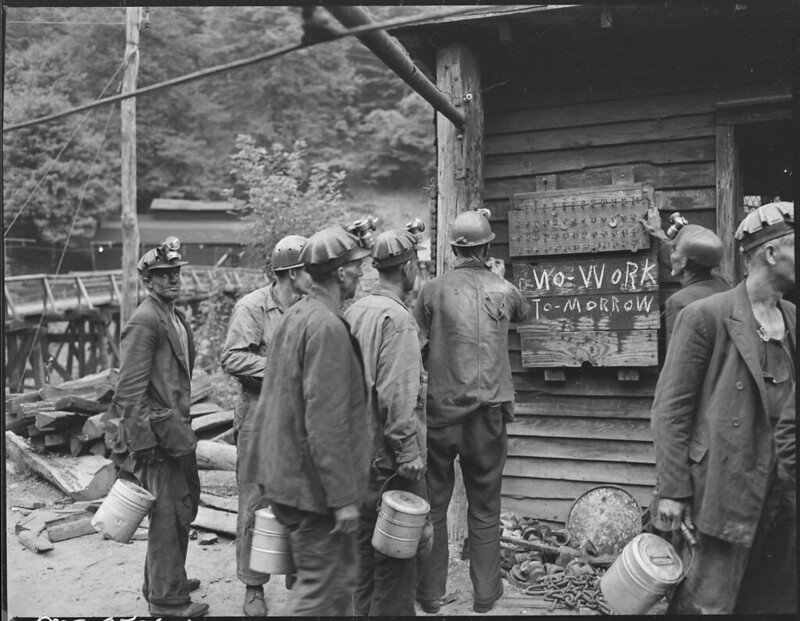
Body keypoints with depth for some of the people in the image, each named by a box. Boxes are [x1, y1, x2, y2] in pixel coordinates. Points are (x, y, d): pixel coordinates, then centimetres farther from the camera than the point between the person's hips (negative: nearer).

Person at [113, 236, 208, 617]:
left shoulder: (176, 318, 13)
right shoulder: (144, 322, -15)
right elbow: (128, 389, -18)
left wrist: (183, 423, 17)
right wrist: (141, 441, -20)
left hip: (178, 429, 9)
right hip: (158, 432, -9)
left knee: (184, 507, 18)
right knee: (168, 513, -1)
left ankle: (163, 581, 35)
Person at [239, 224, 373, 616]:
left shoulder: (295, 315, 9)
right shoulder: (327, 327, -21)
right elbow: (326, 421, -25)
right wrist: (343, 497, -20)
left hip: (284, 475, 10)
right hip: (311, 484, -10)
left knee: (340, 577, 20)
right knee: (320, 587, 3)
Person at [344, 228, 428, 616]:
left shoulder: (354, 312, 7)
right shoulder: (396, 317, -17)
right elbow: (397, 393, -22)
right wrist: (409, 453, -18)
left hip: (359, 451, 8)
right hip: (389, 457, -8)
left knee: (366, 544, 19)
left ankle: (364, 609, 32)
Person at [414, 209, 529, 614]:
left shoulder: (433, 291, -5)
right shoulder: (503, 290, 0)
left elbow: (416, 350, -2)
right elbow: (523, 313, 23)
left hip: (440, 410, -1)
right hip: (487, 412, 1)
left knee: (433, 504, 13)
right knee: (484, 508, 13)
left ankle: (430, 594, 22)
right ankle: (485, 595, 22)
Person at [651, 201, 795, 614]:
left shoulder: (791, 320, 10)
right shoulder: (706, 316, -10)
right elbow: (671, 407, -10)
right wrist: (672, 490, -12)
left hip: (781, 493, 7)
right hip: (727, 487, -7)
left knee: (773, 601, 15)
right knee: (710, 603, -1)